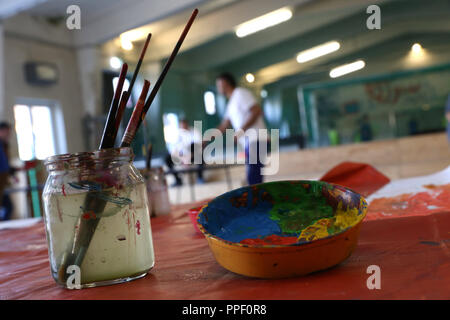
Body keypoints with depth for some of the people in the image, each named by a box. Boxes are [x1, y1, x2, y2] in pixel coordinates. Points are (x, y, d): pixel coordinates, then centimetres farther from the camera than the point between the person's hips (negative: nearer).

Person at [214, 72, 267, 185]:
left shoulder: (240, 93, -4)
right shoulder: (231, 103, 23)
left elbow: (257, 110, -15)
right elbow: (224, 126, 25)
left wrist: (241, 130, -19)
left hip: (256, 141, -9)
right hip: (249, 143, 9)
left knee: (253, 180, -15)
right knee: (252, 180, 6)